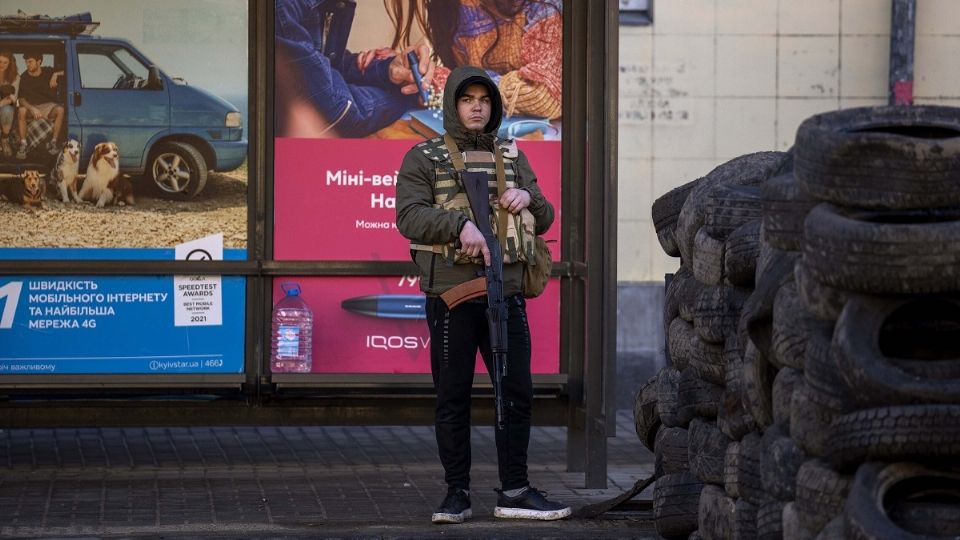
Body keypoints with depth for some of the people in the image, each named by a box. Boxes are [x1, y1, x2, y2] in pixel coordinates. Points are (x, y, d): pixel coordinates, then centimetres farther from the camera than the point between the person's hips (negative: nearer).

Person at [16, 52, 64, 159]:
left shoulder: (48, 72, -1)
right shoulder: (24, 77, -4)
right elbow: (21, 99, -9)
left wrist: (56, 74, -20)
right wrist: (32, 109, -28)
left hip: (48, 106, 1)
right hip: (31, 106, -1)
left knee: (60, 110, -32)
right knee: (21, 111, -35)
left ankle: (53, 142, -24)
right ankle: (23, 145, -33)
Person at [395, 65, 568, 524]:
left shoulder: (512, 157, 15)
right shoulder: (424, 158, 3)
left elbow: (544, 219, 15)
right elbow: (409, 216, -10)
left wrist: (528, 198, -7)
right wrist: (460, 223, -24)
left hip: (505, 295, 4)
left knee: (517, 393, 3)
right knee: (453, 398, 2)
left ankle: (514, 492, 10)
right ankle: (457, 494, 9)